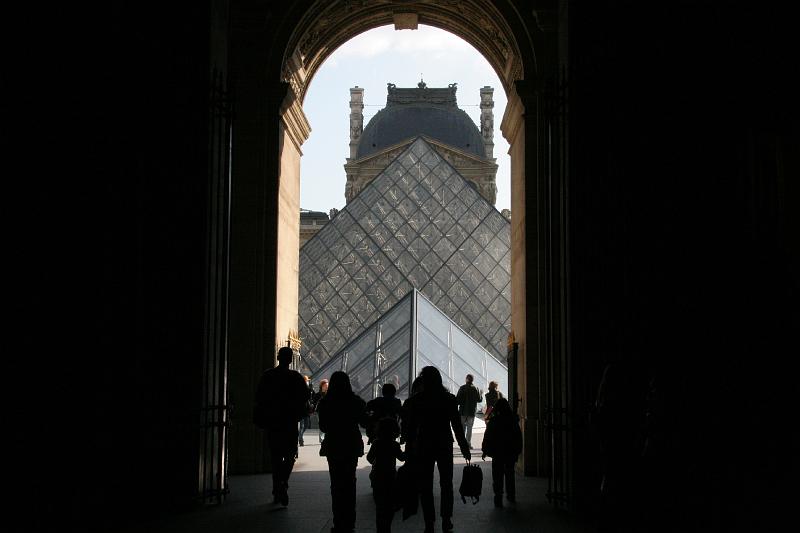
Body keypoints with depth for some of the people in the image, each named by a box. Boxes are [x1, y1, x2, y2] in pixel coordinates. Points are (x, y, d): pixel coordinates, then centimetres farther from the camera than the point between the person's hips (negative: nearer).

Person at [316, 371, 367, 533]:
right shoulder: (355, 401, -7)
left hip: (333, 446, -2)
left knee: (337, 483, 4)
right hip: (352, 445, 2)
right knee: (349, 481, 13)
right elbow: (364, 422, 3)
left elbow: (323, 427, -1)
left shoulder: (325, 403, -9)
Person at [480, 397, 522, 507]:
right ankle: (511, 496, 29)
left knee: (498, 476, 1)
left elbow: (487, 437, -7)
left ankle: (498, 499, -5)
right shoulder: (513, 420, -2)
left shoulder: (493, 421, -12)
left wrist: (485, 451, 3)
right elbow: (519, 437, 5)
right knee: (510, 474, 20)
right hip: (511, 452, 4)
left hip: (498, 453, -4)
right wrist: (518, 451, 14)